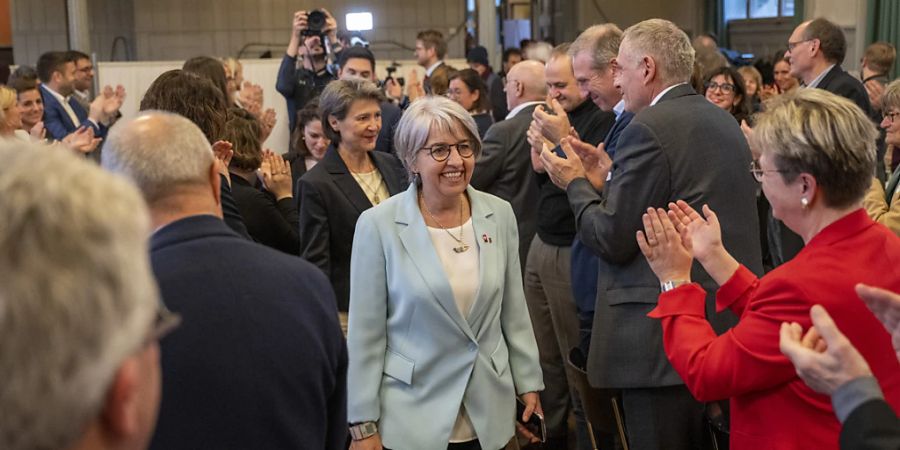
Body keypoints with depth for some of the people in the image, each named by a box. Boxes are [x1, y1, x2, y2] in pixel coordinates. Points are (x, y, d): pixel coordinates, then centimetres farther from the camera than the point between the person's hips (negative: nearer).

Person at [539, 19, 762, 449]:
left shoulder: (647, 129, -15)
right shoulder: (724, 122, 11)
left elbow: (613, 240, -15)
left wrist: (576, 184, 1)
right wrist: (610, 180, 13)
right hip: (729, 321, 9)